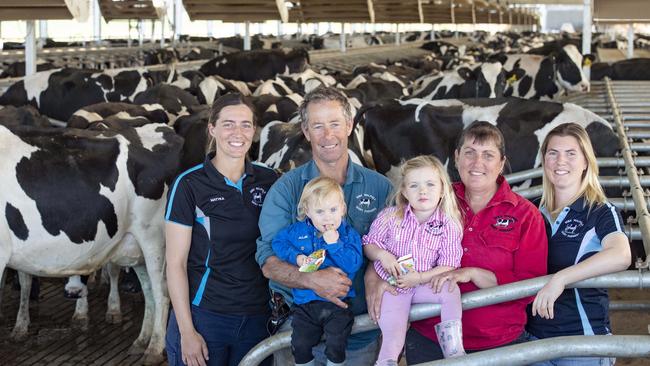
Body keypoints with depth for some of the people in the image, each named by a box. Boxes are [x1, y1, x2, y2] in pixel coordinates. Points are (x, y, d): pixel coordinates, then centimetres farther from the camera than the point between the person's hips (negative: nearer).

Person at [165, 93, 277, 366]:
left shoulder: (269, 181, 4)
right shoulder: (189, 185, -7)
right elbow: (176, 263, -7)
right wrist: (187, 331, -11)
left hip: (257, 318, 4)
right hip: (202, 316, -3)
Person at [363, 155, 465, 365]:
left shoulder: (449, 225, -6)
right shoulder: (390, 217, -3)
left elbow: (449, 265, -7)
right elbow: (368, 245, 6)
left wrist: (420, 277, -19)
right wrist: (382, 255, -16)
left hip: (425, 284, 1)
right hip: (392, 287, -1)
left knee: (451, 289, -26)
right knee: (392, 340, -19)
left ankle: (453, 347, -17)